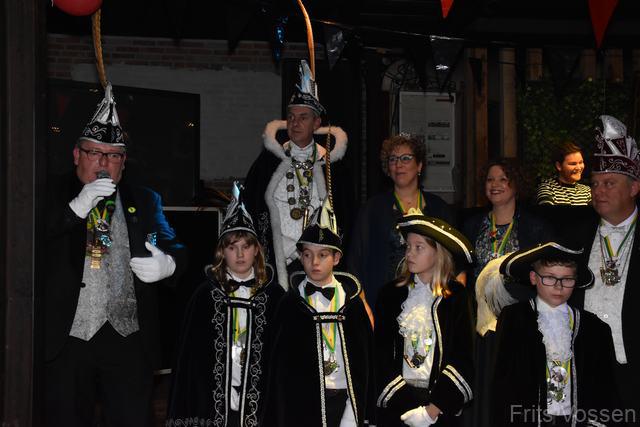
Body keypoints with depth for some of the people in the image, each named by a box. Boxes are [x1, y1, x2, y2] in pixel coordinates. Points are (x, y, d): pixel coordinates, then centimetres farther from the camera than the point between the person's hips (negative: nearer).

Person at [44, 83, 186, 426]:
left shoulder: (144, 201, 14)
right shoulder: (52, 196, 5)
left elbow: (175, 249, 10)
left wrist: (167, 264, -13)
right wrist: (76, 208, -17)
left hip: (129, 337, 2)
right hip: (68, 337, -2)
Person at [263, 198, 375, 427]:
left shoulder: (351, 301, 6)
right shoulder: (291, 303, 4)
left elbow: (364, 361, 6)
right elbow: (279, 364, 4)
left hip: (343, 402, 1)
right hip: (301, 404, -1)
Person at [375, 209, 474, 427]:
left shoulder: (456, 296, -1)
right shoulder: (392, 293, 3)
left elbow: (462, 359, -5)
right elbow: (381, 354, -1)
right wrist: (406, 407, -10)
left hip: (442, 408, -1)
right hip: (397, 400, 1)